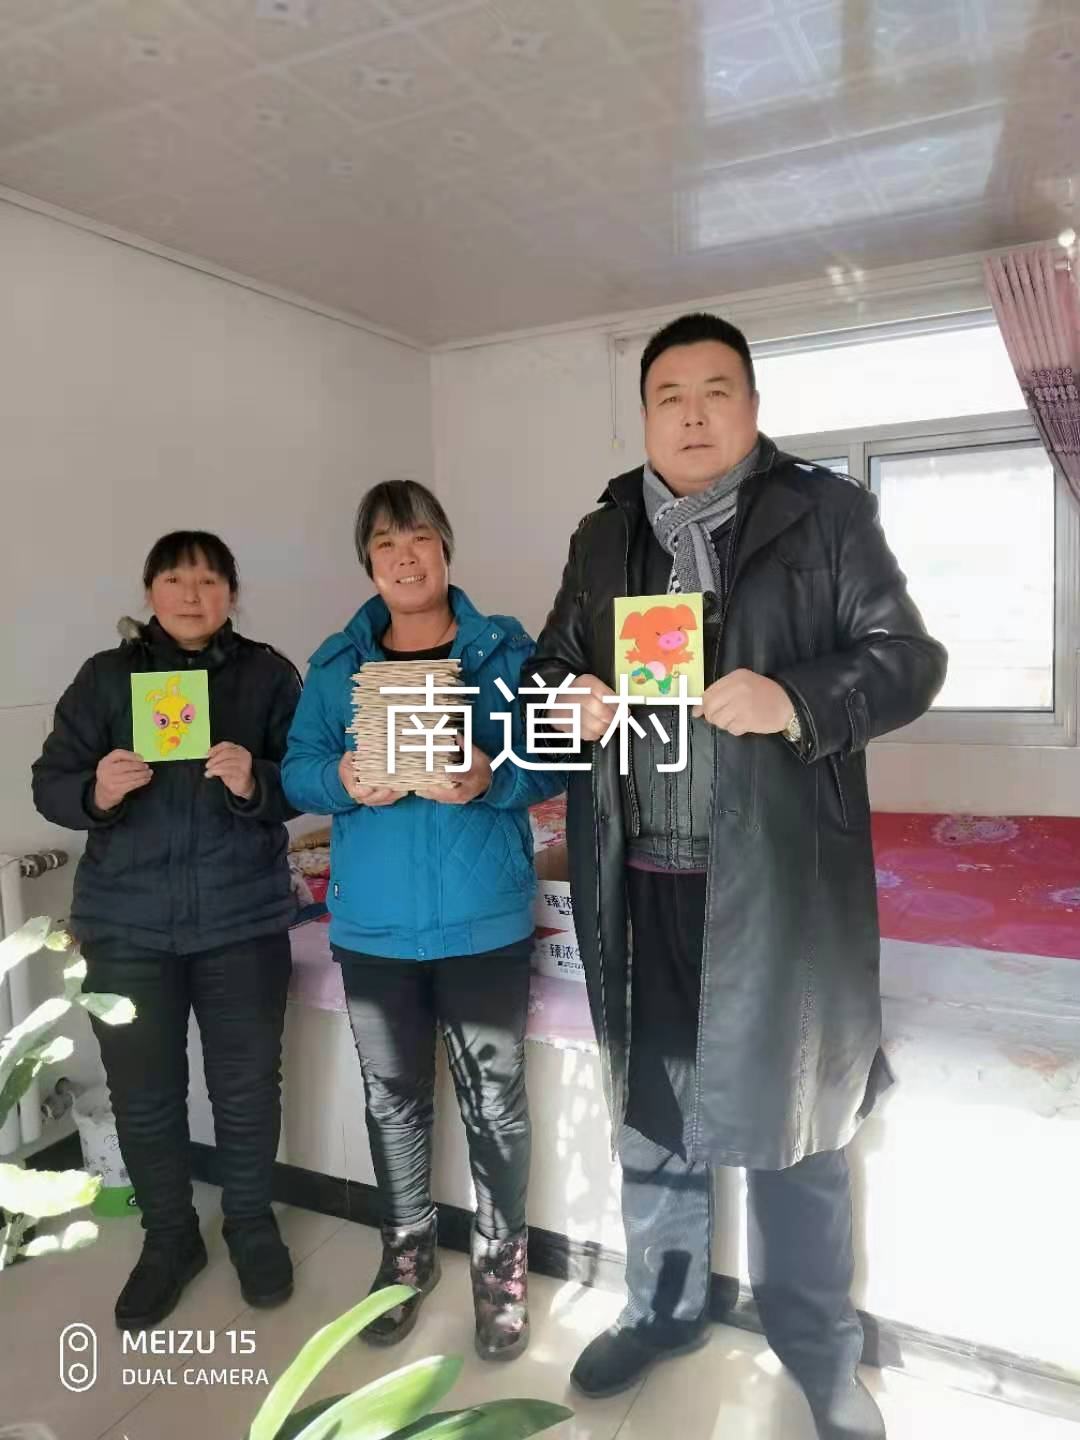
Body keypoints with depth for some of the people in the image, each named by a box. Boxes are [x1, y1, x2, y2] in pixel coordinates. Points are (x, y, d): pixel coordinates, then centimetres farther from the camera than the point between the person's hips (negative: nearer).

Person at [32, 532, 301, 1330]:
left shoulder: (269, 673, 0)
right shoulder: (105, 676, 4)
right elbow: (50, 785, 1)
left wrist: (257, 784, -24)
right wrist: (96, 792, -20)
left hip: (243, 918, -1)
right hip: (127, 922, 1)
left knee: (247, 1083, 10)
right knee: (143, 1092, 10)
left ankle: (253, 1223, 34)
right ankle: (169, 1236, 33)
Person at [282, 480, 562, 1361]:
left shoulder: (505, 649, -2)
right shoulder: (336, 662, 6)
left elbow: (554, 761, -6)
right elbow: (298, 773, 3)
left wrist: (491, 779, -25)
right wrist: (343, 782, -18)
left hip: (483, 916, -2)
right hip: (373, 919, 3)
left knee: (492, 1096, 7)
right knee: (392, 1094, 16)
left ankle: (501, 1263, 29)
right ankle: (408, 1250, 39)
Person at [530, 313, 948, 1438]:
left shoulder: (826, 513, 0)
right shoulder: (601, 537, 12)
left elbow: (908, 657, -3)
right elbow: (551, 664, 16)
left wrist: (796, 701, -21)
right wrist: (568, 700, -7)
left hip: (776, 881, -3)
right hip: (640, 881, 4)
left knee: (792, 1117, 11)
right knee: (649, 1106, 18)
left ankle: (818, 1347, 35)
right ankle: (662, 1307, 41)